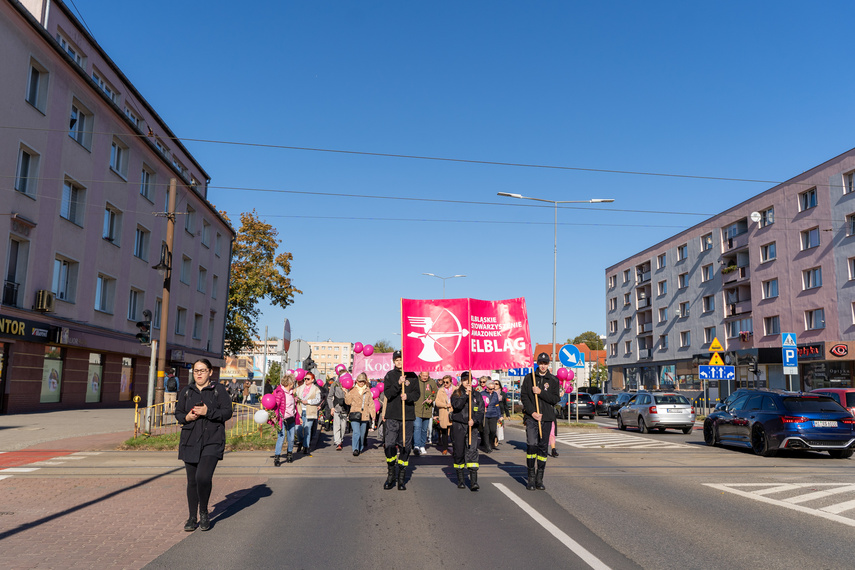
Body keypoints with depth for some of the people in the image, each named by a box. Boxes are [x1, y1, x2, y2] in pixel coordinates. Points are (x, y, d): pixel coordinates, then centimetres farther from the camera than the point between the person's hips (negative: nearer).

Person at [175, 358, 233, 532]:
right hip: (190, 441, 4)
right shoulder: (186, 391, 11)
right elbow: (178, 413, 15)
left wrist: (208, 412, -18)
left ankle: (204, 513, 6)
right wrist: (186, 417, -7)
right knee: (192, 480, 9)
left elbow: (227, 412, -5)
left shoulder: (219, 389, 1)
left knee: (203, 477, -17)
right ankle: (192, 517, 24)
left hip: (212, 441, -4)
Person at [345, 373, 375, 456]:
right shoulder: (352, 390, 5)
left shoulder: (368, 391, 11)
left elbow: (371, 403, 13)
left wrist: (372, 414, 7)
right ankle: (355, 449, -13)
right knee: (356, 433, -16)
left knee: (362, 434, 11)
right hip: (355, 415, -3)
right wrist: (347, 393, -10)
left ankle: (360, 448, 26)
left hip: (365, 415, 3)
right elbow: (348, 402, 1)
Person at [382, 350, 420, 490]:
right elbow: (387, 393, -5)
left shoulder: (412, 376, 9)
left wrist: (407, 396, -15)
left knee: (405, 446, 2)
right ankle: (390, 475, 12)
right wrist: (398, 383, -18)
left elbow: (417, 394, 4)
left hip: (407, 416, 1)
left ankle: (401, 478, 12)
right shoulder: (390, 375, 6)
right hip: (392, 416, -1)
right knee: (389, 445, -8)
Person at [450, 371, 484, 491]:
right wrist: (466, 394, -18)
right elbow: (456, 406, -13)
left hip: (472, 426, 0)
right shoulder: (456, 394, 6)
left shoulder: (477, 395, 11)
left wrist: (474, 420, -13)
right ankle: (460, 480, 19)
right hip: (458, 426, 0)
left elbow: (481, 411, 4)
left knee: (472, 451, -12)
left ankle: (474, 481, -15)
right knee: (459, 453, 4)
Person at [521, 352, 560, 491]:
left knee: (542, 447, 5)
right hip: (531, 417, -1)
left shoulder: (553, 380, 8)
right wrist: (532, 412, -9)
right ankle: (531, 478, -3)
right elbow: (523, 396, 1)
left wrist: (541, 392, -13)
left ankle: (539, 479, 13)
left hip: (547, 418, 2)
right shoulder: (529, 378, 6)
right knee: (531, 445, -11)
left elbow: (555, 399, 0)